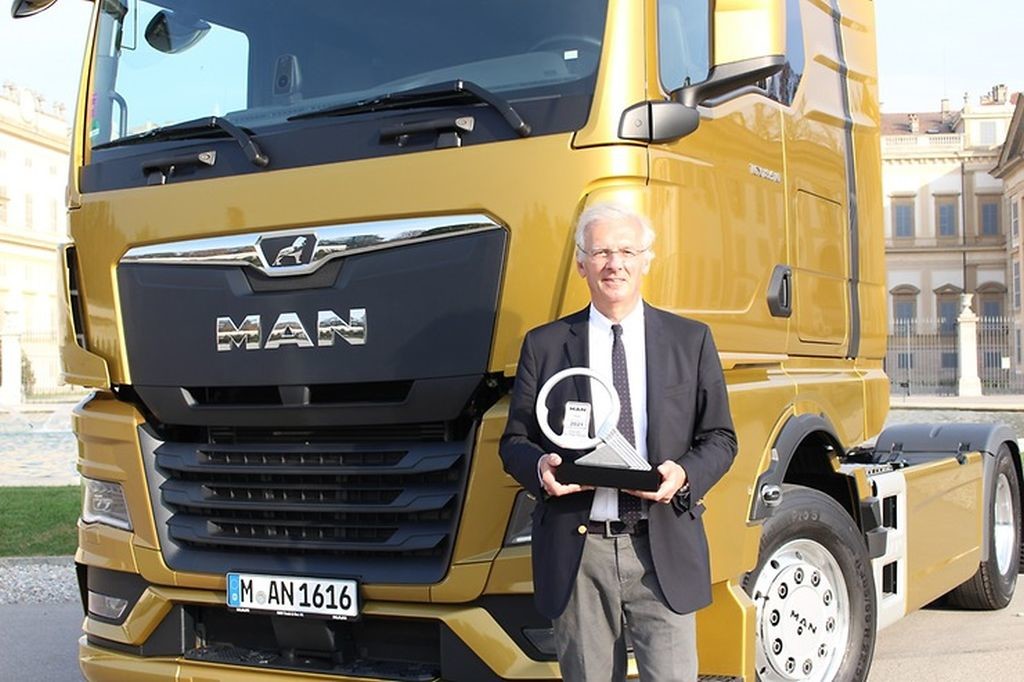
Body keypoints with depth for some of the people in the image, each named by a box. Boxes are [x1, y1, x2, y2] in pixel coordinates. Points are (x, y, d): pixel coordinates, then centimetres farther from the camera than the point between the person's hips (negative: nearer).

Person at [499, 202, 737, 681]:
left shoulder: (691, 340, 9)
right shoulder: (544, 345, 8)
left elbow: (719, 438, 10)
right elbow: (514, 441, 10)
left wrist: (684, 475, -11)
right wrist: (540, 467, -13)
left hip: (663, 550, 0)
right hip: (577, 552, 1)